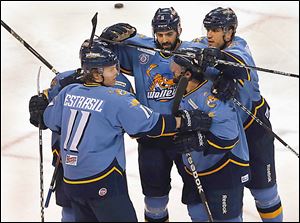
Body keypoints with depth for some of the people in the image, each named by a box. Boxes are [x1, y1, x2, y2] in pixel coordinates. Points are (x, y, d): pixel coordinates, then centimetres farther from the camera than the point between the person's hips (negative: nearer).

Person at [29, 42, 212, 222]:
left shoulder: (68, 92, 4)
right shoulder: (116, 98, -15)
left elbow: (49, 120, 17)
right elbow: (150, 124, -15)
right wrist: (185, 121, -7)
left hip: (71, 181, 7)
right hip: (103, 184, -7)